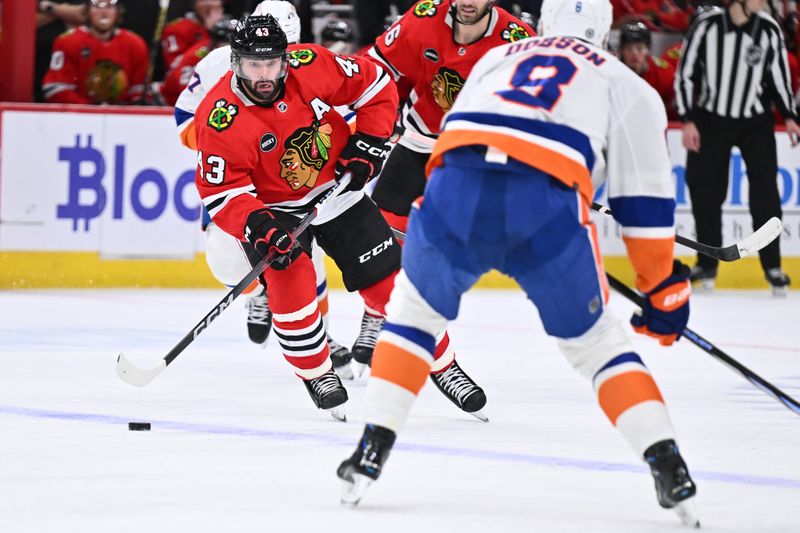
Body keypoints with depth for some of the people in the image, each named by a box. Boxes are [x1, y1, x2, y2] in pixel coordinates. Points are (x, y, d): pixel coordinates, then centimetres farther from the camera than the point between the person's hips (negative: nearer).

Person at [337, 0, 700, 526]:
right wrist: (663, 288, 28)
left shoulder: (497, 58, 35)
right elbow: (645, 200, 20)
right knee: (595, 340, 17)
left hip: (456, 189, 2)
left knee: (414, 311, 28)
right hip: (548, 206, -2)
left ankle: (373, 449, 17)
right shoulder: (628, 86, 26)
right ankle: (668, 467, 4)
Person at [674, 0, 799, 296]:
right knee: (705, 191, 2)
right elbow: (685, 73, -6)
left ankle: (772, 266, 0)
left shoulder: (769, 30, -6)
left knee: (765, 191, -6)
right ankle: (707, 264, 16)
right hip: (711, 118, -1)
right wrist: (688, 120, -9)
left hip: (755, 120, 1)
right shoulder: (707, 26, -13)